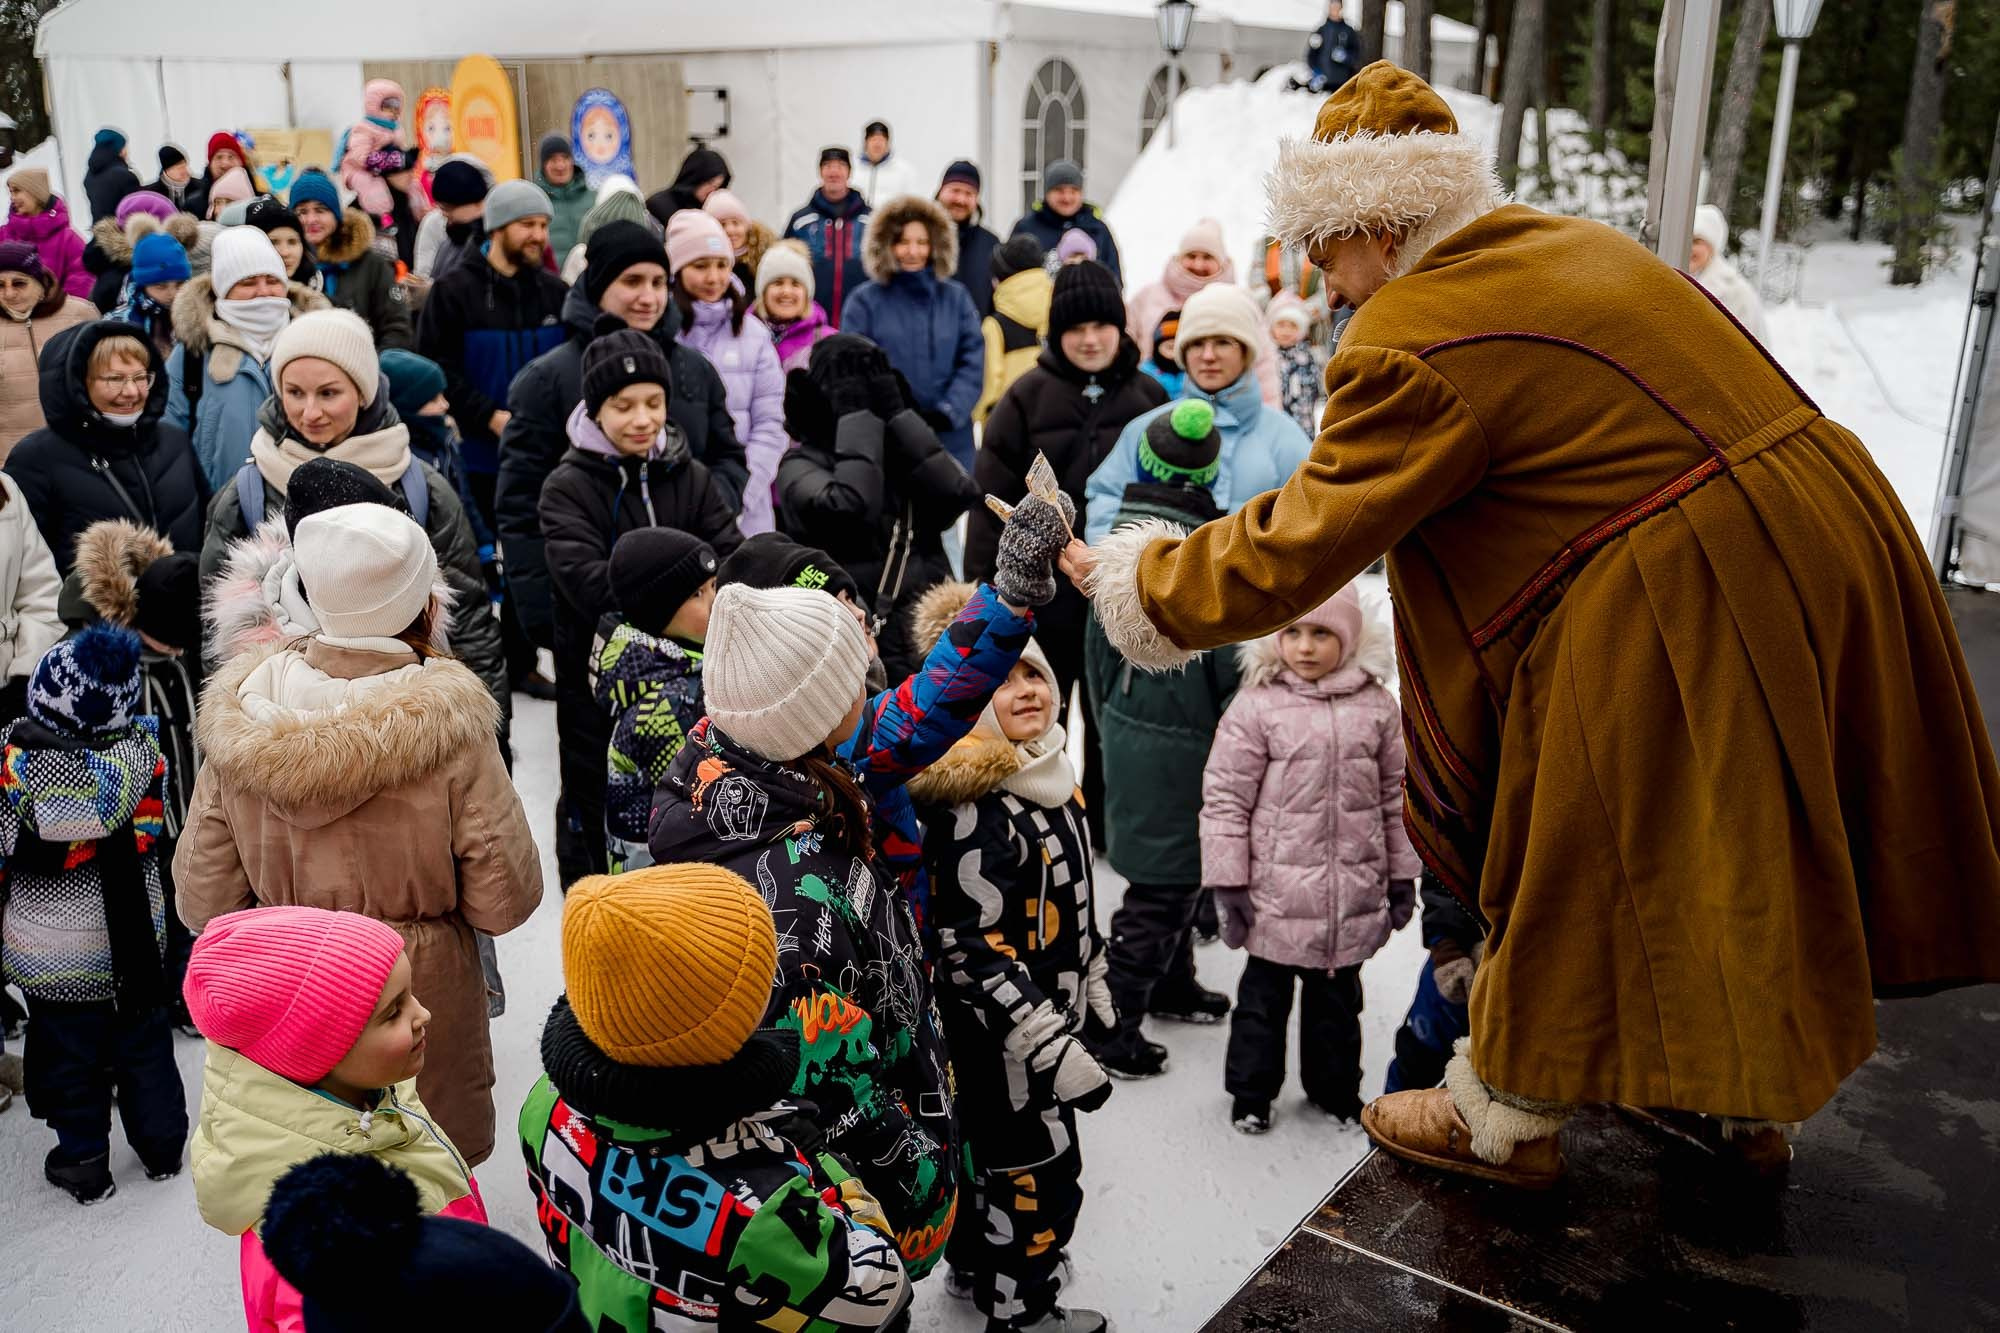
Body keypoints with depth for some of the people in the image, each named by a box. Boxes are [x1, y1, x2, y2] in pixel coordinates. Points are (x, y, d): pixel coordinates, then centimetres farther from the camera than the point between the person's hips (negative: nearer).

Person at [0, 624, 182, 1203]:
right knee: (144, 1043, 19)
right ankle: (162, 1145, 34)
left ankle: (83, 1165, 31)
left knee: (70, 1055, 16)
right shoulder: (143, 746, -17)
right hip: (136, 937, 2)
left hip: (55, 952, -2)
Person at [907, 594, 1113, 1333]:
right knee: (1040, 1171, 5)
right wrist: (1054, 1047, -27)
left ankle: (981, 1262, 46)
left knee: (993, 1150, 25)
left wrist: (1093, 982, 21)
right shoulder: (973, 806, -27)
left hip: (1048, 1012, 9)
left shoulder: (1050, 775, 2)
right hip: (1002, 1029, -9)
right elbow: (973, 951, -28)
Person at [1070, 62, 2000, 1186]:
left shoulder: (1413, 342, -17)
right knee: (1730, 858, 24)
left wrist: (1133, 580, -1)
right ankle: (1751, 1101, 44)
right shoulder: (1571, 245, 10)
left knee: (1575, 865, 10)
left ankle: (1503, 1121, 30)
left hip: (1679, 603, -9)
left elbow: (1298, 549, -14)